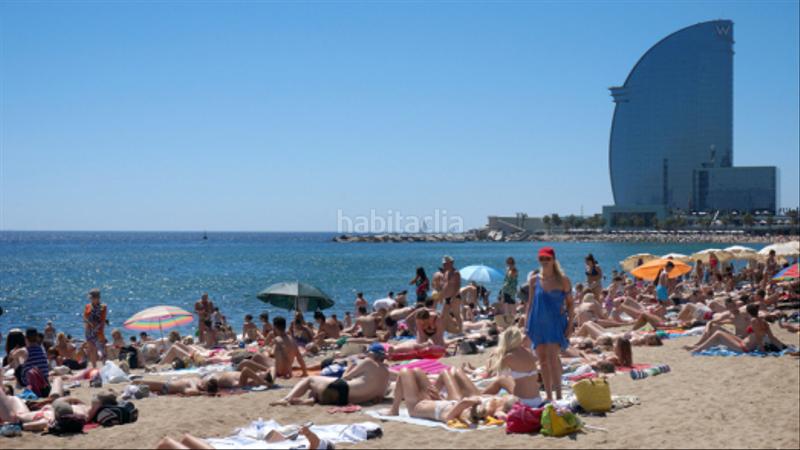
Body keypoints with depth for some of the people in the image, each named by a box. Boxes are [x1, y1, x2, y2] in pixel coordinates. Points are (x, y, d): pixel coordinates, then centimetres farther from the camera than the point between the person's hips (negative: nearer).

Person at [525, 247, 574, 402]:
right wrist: (526, 324, 7)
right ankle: (548, 396, 16)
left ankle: (558, 394, -8)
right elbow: (530, 303, 11)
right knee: (543, 361, 6)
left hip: (556, 324, -3)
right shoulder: (534, 280, 6)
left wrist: (570, 325, -6)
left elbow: (570, 303, 1)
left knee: (552, 357, -16)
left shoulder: (562, 280, -2)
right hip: (538, 324, 4)